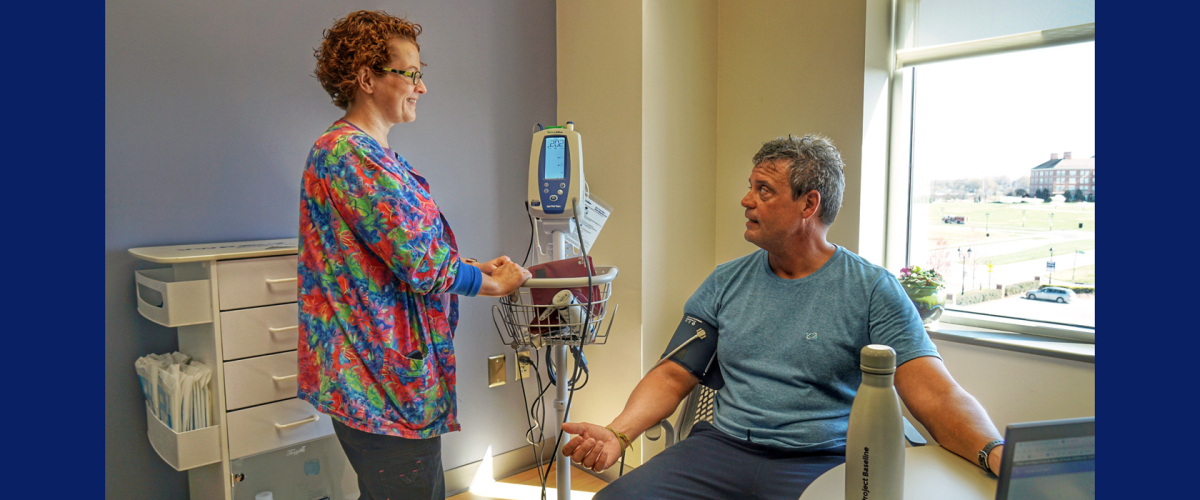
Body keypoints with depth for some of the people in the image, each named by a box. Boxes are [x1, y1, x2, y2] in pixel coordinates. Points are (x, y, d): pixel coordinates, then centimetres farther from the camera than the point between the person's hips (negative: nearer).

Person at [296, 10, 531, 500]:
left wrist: (476, 267, 10)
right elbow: (423, 265, -21)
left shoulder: (364, 151, 15)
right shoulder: (353, 155, -19)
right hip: (388, 383, -10)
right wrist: (494, 284, -6)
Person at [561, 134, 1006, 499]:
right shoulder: (725, 282, 9)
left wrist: (997, 455, -28)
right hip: (723, 447, 2)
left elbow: (936, 395, -8)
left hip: (823, 461, -1)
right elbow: (673, 376, 8)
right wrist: (617, 433, -9)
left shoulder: (873, 290, -1)